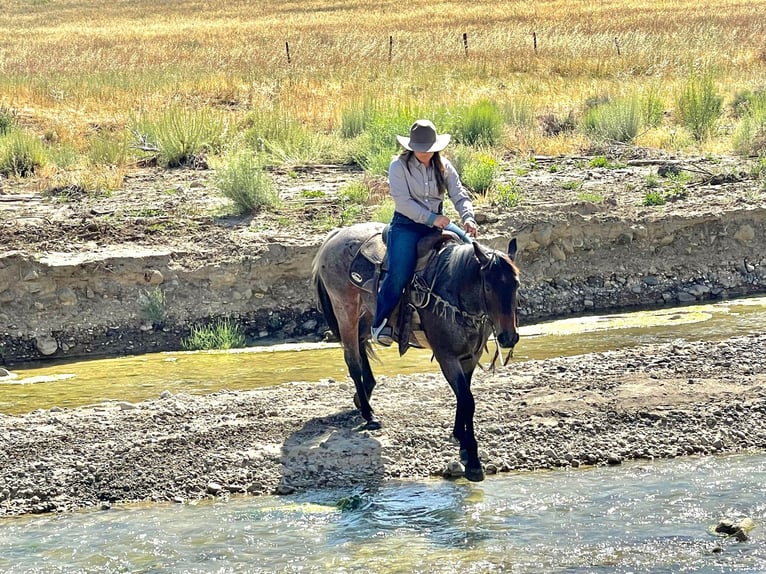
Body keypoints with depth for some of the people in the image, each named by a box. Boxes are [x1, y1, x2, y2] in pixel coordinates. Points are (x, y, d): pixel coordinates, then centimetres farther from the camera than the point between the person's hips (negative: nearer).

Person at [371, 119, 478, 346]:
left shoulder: (444, 166, 9)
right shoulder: (399, 165, -5)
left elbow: (460, 195, 3)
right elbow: (402, 201, -15)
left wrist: (468, 217, -18)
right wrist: (431, 218, -22)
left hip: (437, 222, 5)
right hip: (407, 224, -5)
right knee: (399, 273, -27)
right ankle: (381, 322, -11)